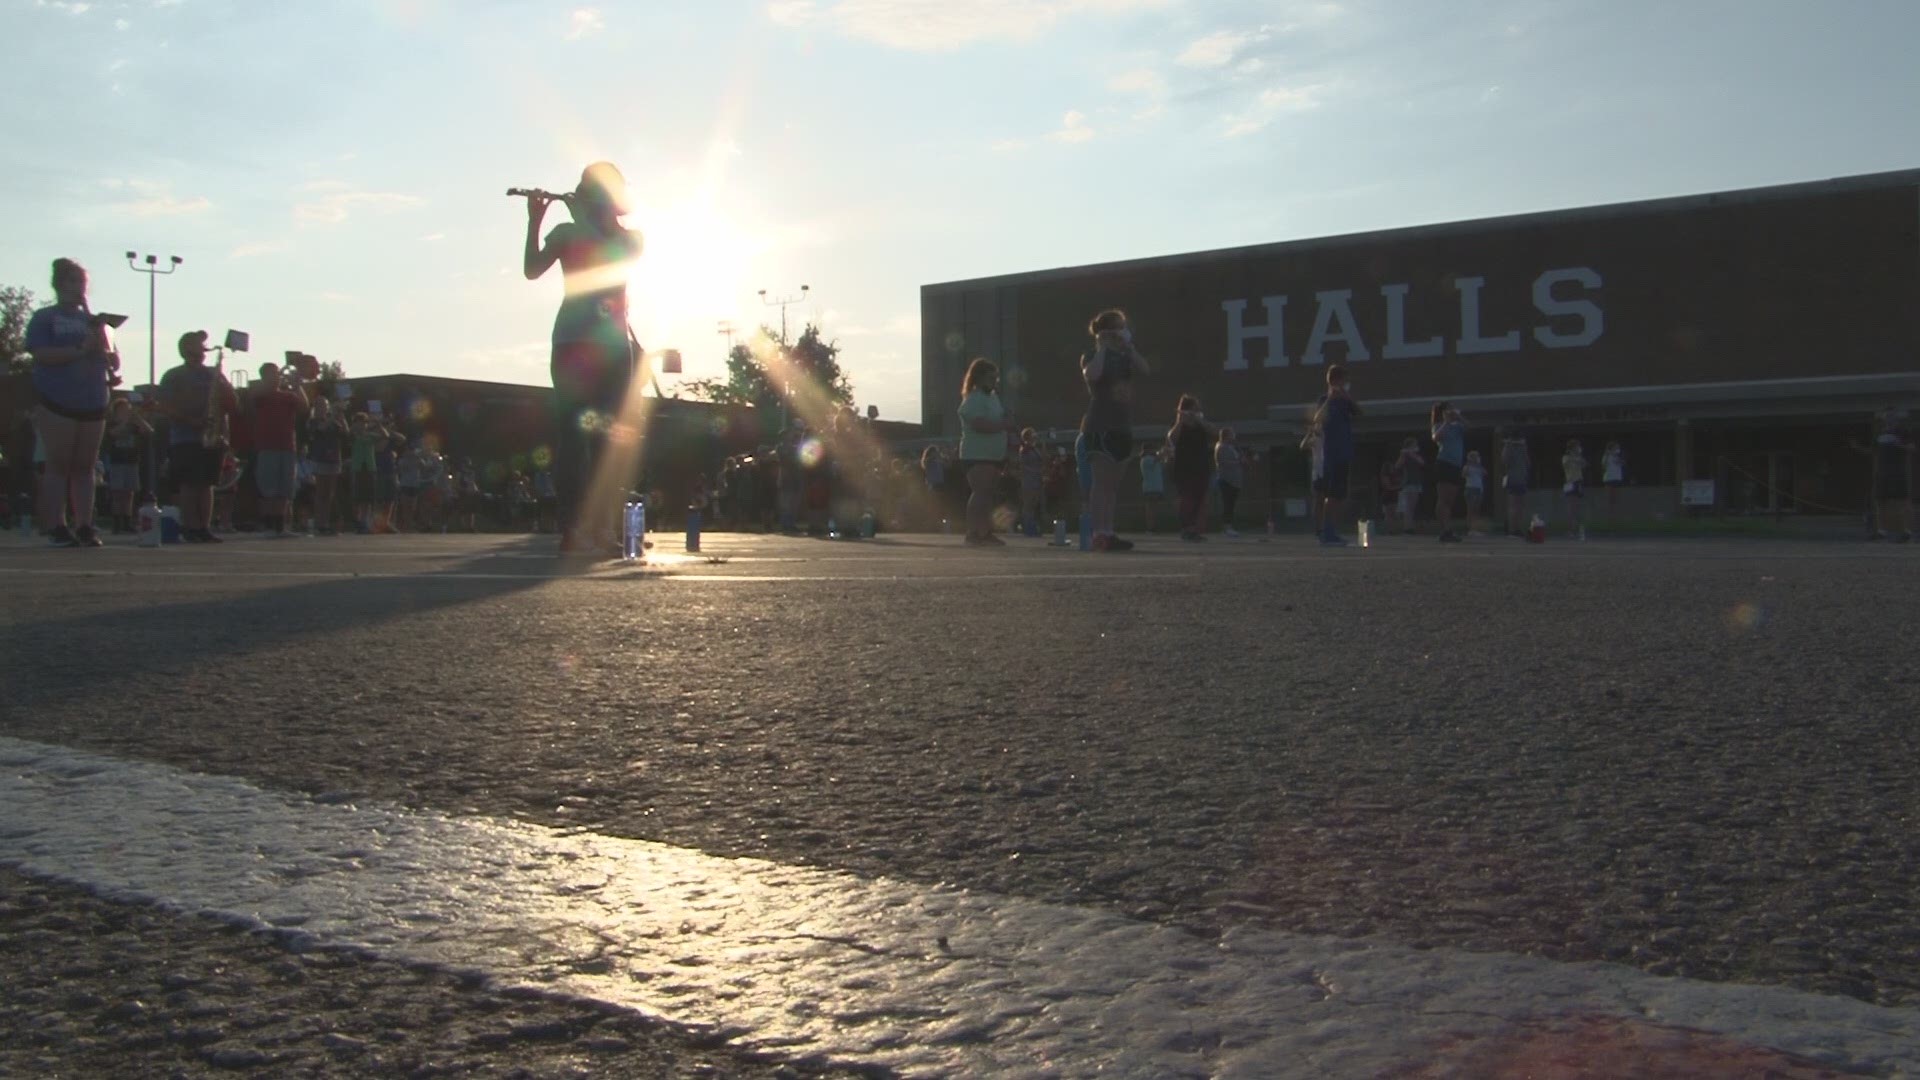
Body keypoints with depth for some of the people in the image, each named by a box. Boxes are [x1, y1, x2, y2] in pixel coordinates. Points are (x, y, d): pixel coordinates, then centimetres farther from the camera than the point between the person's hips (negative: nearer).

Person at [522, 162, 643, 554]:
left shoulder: (630, 238, 16)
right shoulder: (566, 233, 10)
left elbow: (621, 251, -6)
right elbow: (532, 269, -1)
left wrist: (584, 216, -4)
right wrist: (535, 220, -8)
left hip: (614, 345, 2)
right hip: (573, 342, -2)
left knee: (609, 434, -3)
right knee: (572, 432, -8)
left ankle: (601, 525, -4)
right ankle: (571, 526, -12)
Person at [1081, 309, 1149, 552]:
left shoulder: (1125, 356, 16)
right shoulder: (1092, 356, -1)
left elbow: (1144, 372, -2)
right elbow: (1091, 375, -24)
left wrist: (1129, 345, -5)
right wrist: (1101, 348, -14)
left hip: (1121, 426, 7)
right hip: (1099, 426, -7)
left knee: (1112, 483, 7)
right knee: (1102, 479, -13)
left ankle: (1108, 533, 8)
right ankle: (1100, 533, -17)